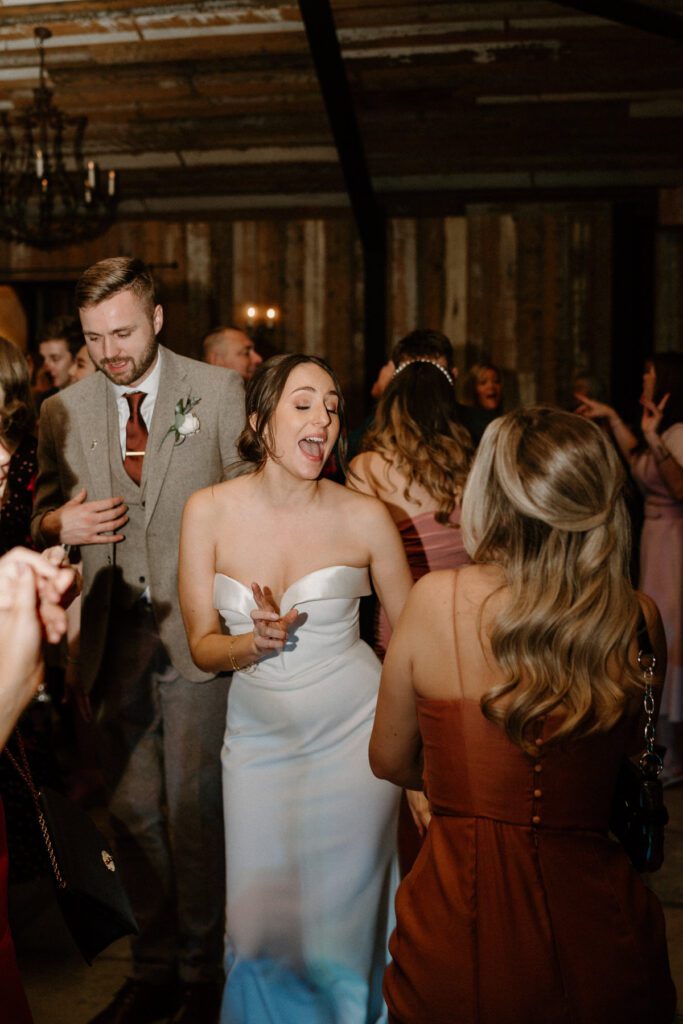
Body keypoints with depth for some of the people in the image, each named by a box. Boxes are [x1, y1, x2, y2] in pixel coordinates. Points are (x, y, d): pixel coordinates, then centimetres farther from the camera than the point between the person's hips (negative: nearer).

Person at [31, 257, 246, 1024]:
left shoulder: (218, 393, -2)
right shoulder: (62, 412, 6)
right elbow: (43, 516, 15)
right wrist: (58, 523, -9)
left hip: (197, 635, -3)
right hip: (113, 638, 3)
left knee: (193, 811, 3)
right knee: (132, 811, 12)